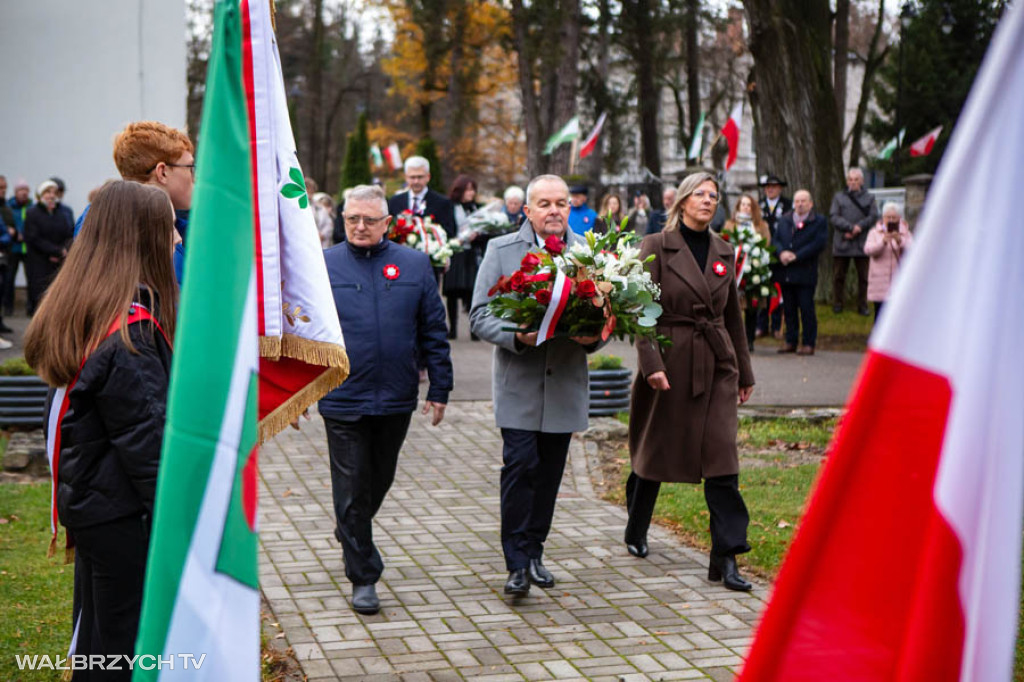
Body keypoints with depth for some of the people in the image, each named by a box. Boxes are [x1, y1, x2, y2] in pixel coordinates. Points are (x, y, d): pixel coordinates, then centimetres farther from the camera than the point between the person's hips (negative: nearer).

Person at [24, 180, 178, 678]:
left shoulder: (78, 313, 7)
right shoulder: (130, 327, -22)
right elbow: (146, 440, -21)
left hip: (89, 502, 9)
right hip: (125, 518, -9)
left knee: (97, 634, 21)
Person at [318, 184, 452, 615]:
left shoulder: (415, 265, 4)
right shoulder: (322, 267, 0)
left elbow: (434, 332, 7)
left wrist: (439, 389, 4)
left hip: (396, 400, 3)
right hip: (343, 400, -2)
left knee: (380, 481, 19)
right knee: (352, 488, 1)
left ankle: (350, 534, 46)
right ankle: (363, 578, 10)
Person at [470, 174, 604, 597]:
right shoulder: (501, 250, 1)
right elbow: (480, 316, -2)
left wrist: (593, 336, -13)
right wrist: (516, 335, -21)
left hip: (566, 383, 3)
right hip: (518, 382, -3)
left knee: (549, 472, 10)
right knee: (520, 466, -10)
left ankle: (534, 553, 25)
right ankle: (517, 563, -2)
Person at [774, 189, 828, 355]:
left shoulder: (819, 221, 1)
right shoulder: (784, 220, 16)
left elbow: (819, 243, -10)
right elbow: (775, 240, 10)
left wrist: (796, 256, -15)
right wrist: (781, 253, -13)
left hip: (805, 274, -5)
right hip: (785, 273, 5)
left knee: (807, 309, -3)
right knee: (789, 309, 9)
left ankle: (808, 343, 2)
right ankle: (791, 341, 16)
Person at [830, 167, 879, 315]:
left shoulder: (869, 198, 11)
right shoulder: (839, 197, 11)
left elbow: (873, 217, 0)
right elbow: (834, 217, -2)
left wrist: (859, 227, -14)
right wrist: (851, 227, -15)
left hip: (862, 243, 0)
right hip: (842, 242, 0)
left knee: (863, 276, 2)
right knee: (839, 276, 4)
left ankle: (862, 305, 10)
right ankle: (837, 304, 14)